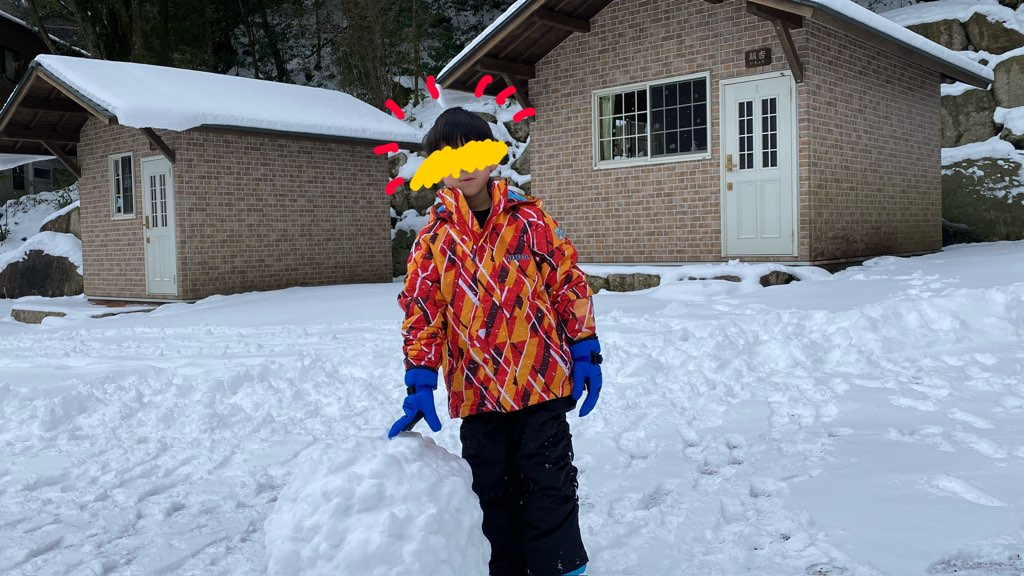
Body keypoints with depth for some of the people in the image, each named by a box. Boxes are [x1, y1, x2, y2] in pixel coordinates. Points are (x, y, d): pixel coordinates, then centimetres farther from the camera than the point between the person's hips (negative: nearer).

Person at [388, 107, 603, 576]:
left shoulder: (529, 219, 0)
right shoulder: (434, 238, 2)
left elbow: (569, 283, 3)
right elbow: (421, 312, -2)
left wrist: (585, 354, -1)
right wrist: (420, 385, -10)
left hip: (542, 382, -1)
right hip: (477, 391, 2)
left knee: (550, 487, 4)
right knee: (492, 494, 13)